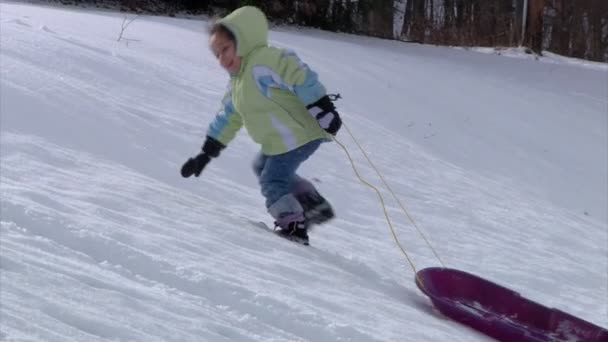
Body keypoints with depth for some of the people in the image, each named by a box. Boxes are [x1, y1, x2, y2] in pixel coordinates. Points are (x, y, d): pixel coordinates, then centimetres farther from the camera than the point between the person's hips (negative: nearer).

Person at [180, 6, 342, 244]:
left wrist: (322, 109, -31)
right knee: (263, 167, 23)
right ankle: (315, 206, 19)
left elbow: (301, 77, -25)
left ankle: (293, 228, 0)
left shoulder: (265, 60, -18)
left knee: (272, 180, -9)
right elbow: (228, 120, 23)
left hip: (300, 133, -11)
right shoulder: (237, 83, 16)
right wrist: (206, 154, 23)